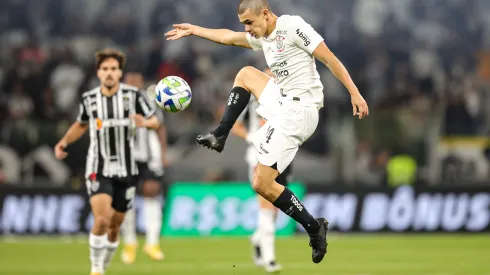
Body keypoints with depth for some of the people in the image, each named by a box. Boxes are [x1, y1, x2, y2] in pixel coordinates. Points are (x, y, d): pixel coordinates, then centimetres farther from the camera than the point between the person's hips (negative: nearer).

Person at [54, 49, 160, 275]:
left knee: (115, 226, 9)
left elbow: (155, 122, 2)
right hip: (98, 169, -1)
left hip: (125, 170, 1)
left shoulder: (132, 95, -3)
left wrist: (144, 122, -21)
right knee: (102, 219, -21)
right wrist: (63, 142, 5)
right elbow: (81, 125, 19)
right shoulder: (89, 99, 1)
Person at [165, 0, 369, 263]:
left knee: (262, 184, -10)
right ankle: (219, 136, 19)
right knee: (246, 73, 25)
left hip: (298, 110, -9)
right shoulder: (262, 37, 13)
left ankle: (314, 229, -3)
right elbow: (227, 37, 30)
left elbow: (330, 59, -14)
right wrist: (193, 30, 35)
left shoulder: (292, 26, -13)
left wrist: (354, 93, -18)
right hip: (284, 102, 9)